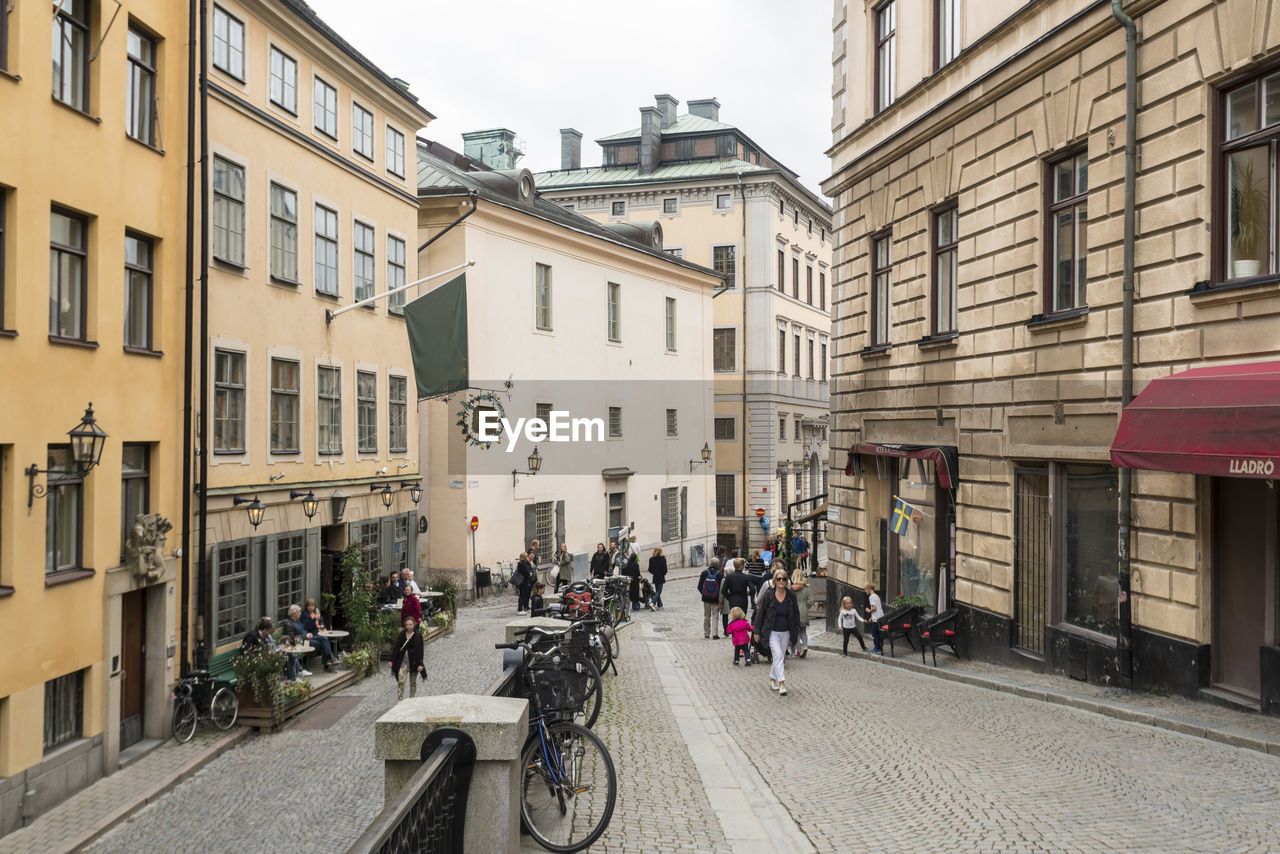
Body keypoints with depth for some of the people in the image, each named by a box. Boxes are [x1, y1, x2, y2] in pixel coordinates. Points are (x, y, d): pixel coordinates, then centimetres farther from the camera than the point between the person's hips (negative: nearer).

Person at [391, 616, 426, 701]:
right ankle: (399, 701, -8)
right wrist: (392, 661, 4)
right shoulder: (401, 635, 2)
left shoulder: (418, 636, -6)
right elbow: (396, 648, 6)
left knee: (413, 682, 10)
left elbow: (420, 651, -8)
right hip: (402, 661, 1)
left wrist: (420, 664, -14)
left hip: (413, 662, -1)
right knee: (400, 681, -8)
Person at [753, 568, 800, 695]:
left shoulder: (791, 596, -1)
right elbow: (760, 613, 0)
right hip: (772, 631, -3)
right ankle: (782, 683, -16)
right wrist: (757, 631, 1)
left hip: (786, 632, 3)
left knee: (780, 658, 10)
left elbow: (796, 614, 10)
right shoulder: (769, 596, -8)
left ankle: (772, 679, 29)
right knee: (778, 655, -16)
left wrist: (796, 631, 10)